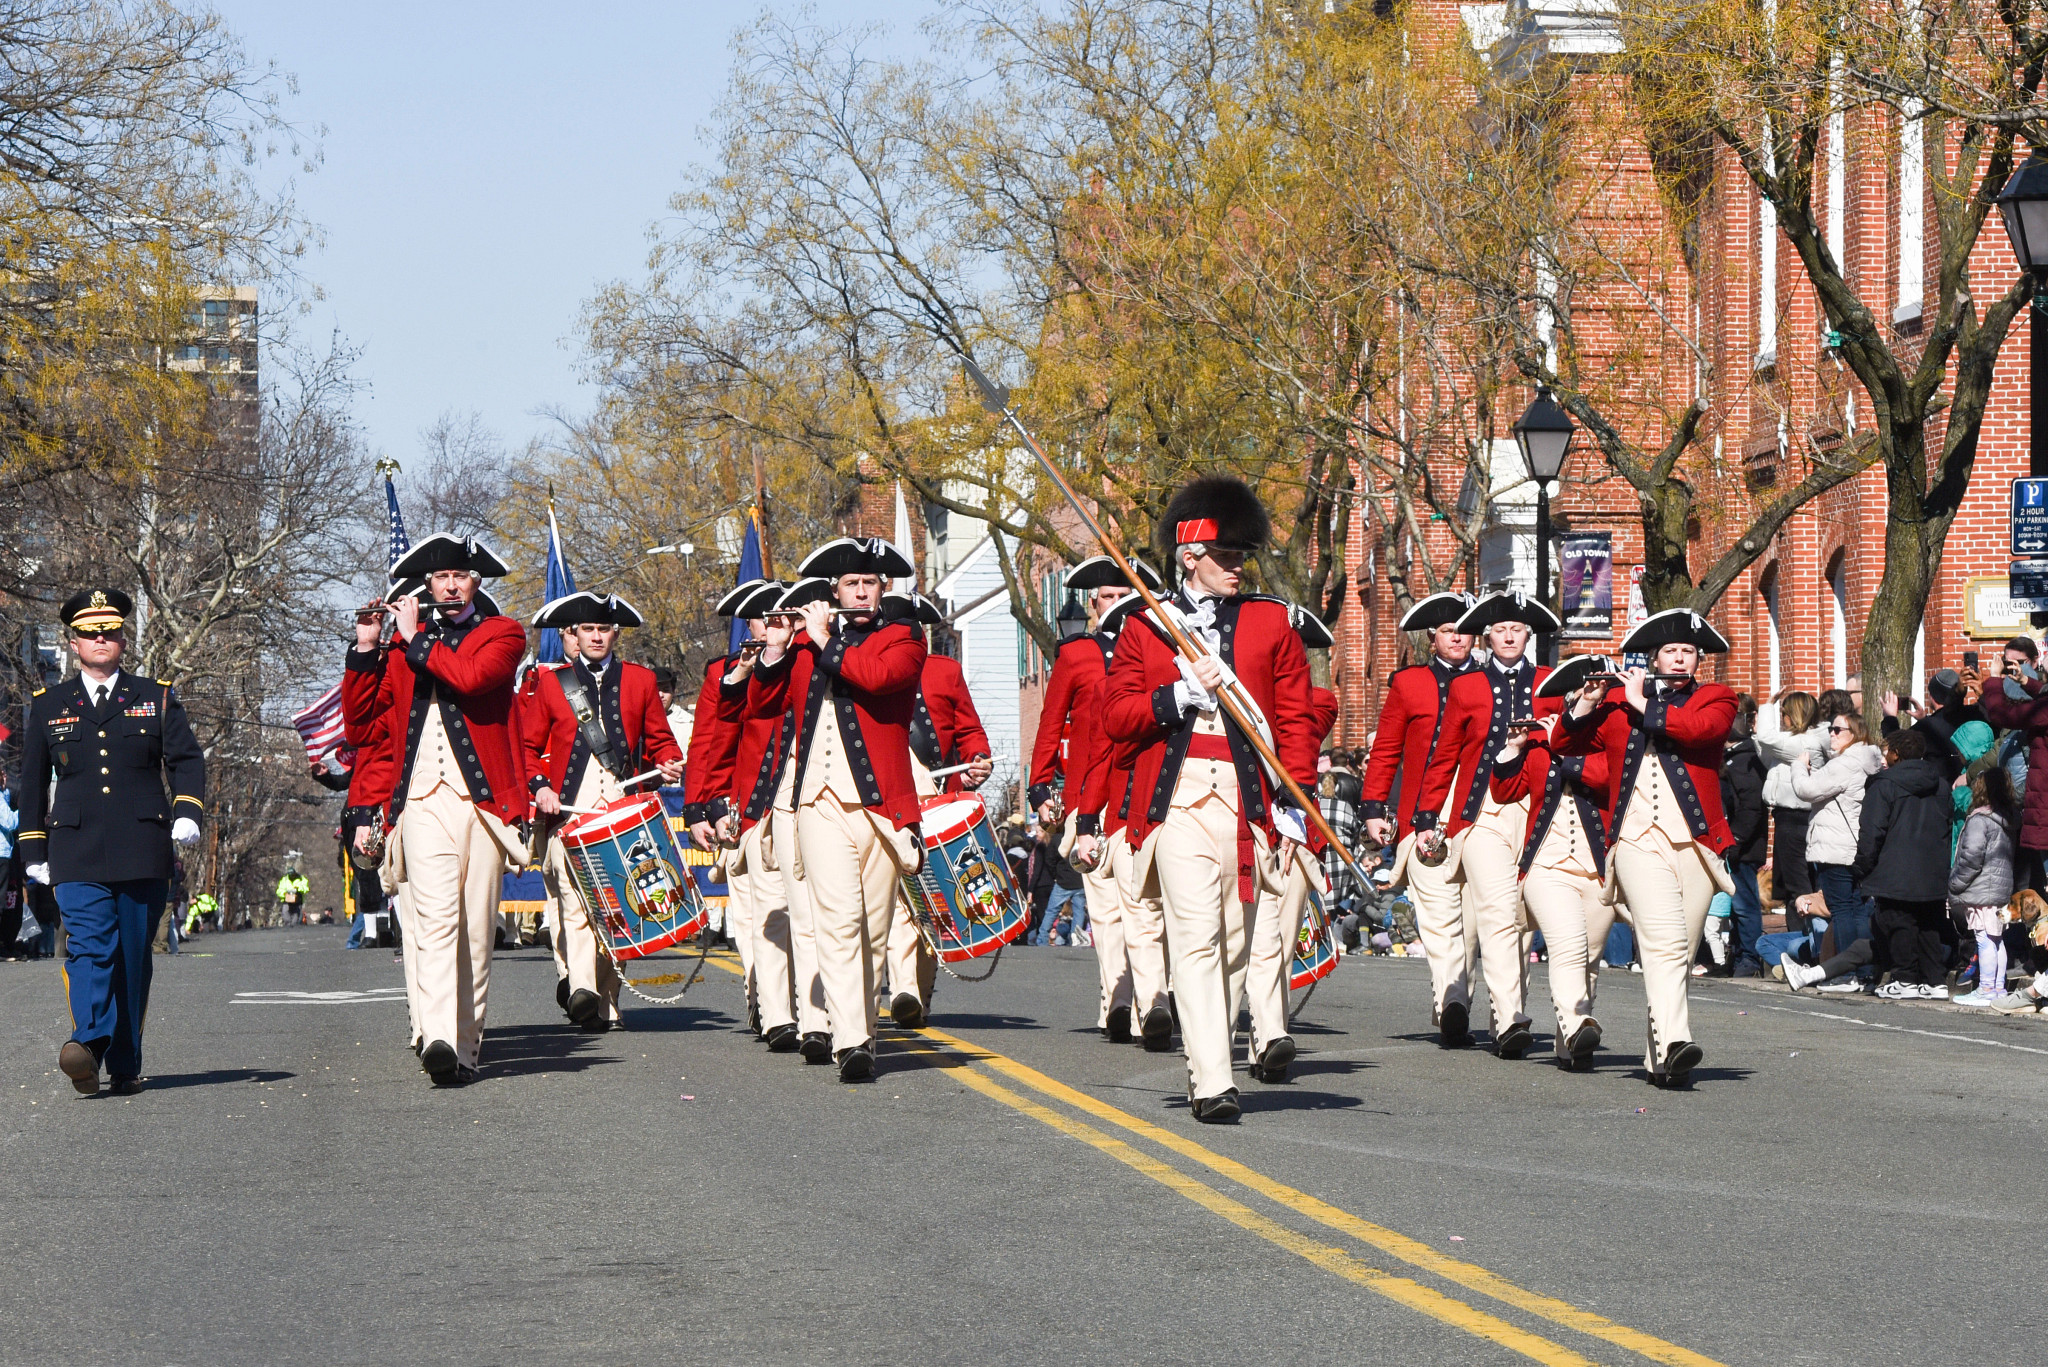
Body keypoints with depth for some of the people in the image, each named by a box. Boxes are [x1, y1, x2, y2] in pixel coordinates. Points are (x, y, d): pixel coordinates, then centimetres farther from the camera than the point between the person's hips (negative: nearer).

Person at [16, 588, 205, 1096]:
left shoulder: (157, 698, 13)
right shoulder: (48, 705, 15)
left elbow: (186, 760, 8)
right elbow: (32, 781, 18)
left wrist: (187, 810, -10)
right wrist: (33, 850, 14)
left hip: (143, 853, 1)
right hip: (76, 855, -1)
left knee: (134, 956, 3)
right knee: (90, 945, -19)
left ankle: (125, 1067, 8)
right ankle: (87, 1044, -36)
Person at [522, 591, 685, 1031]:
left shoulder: (640, 680, 15)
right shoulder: (551, 683, 12)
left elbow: (660, 739, 19)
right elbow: (527, 746, 12)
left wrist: (669, 763, -3)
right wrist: (540, 786, -5)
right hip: (568, 811, -1)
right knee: (575, 901, -16)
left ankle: (607, 1004, 8)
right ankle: (582, 990, -27)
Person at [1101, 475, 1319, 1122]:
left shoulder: (1271, 622, 12)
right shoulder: (1146, 628, 9)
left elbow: (1296, 717, 9)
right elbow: (1116, 716, 5)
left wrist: (1294, 804, 1)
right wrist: (1184, 693, -10)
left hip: (1250, 798, 2)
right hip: (1179, 797, -2)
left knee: (1236, 938, 6)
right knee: (1196, 937, -11)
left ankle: (1211, 1056, 22)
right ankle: (1212, 1084, -15)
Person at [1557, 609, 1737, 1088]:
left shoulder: (1716, 699, 11)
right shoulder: (1618, 700, 16)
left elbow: (1698, 727, -11)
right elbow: (1567, 744, 16)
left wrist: (1642, 704, -5)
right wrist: (1586, 703, 0)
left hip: (1695, 842, 1)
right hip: (1639, 840, -1)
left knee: (1681, 953, 4)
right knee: (1664, 939, -22)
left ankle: (1659, 1057, 14)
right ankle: (1674, 1043, -35)